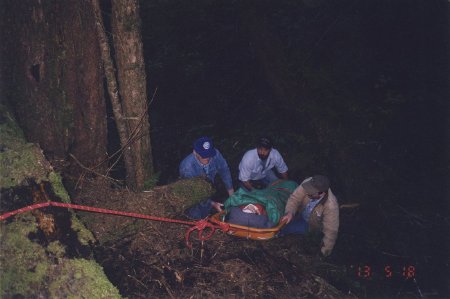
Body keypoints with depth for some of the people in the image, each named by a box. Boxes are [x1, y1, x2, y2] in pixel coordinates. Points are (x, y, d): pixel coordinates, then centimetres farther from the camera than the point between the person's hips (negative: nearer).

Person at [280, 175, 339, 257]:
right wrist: (289, 213, -42)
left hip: (311, 223, -4)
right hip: (300, 212, 4)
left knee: (282, 228, -17)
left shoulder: (331, 206, -40)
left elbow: (330, 232, -31)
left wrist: (324, 253, -22)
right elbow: (294, 198, -22)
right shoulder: (308, 183, -33)